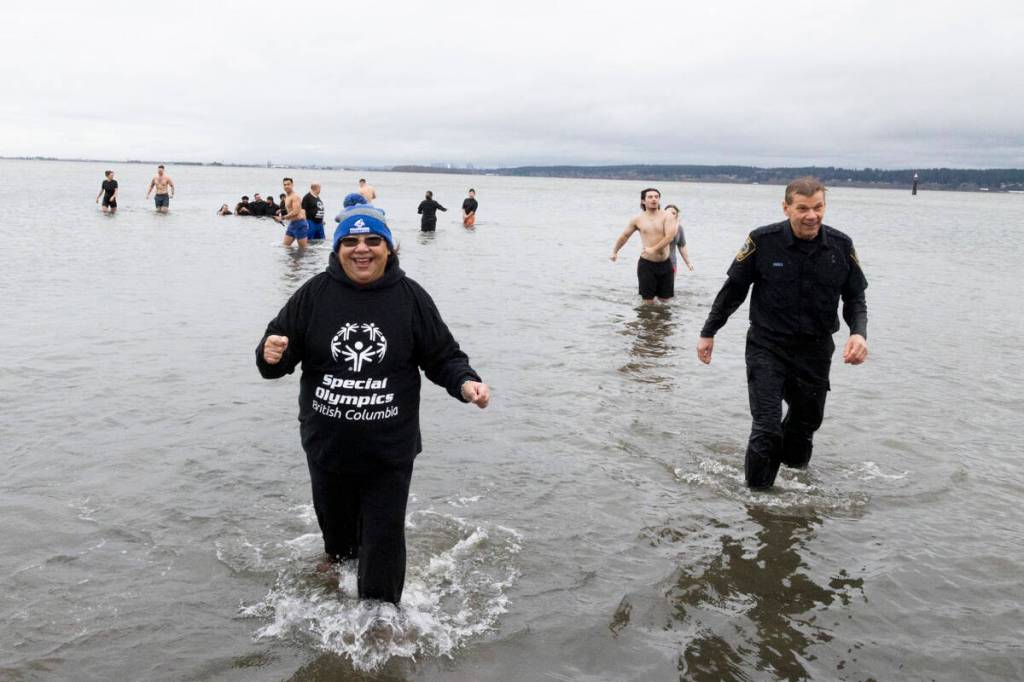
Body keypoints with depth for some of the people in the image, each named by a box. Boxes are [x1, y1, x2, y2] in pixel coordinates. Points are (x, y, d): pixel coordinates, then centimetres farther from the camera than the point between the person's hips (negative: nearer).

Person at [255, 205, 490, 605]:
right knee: (334, 523, 23)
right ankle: (338, 559, 53)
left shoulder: (411, 298, -4)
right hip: (326, 446, 2)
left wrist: (466, 383, -18)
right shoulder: (314, 294, -3)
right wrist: (271, 356, -22)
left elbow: (443, 357, 1)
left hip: (389, 451, -2)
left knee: (384, 539, 2)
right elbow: (279, 349, 2)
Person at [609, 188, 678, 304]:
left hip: (665, 263, 1)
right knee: (648, 301, -3)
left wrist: (653, 249, -20)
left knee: (664, 299, 10)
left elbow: (670, 236, -16)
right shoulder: (637, 219, 1)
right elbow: (624, 236, 15)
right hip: (646, 264, -1)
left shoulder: (667, 216, -4)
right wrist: (614, 251, 23)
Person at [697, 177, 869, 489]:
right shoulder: (763, 241, -12)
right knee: (767, 428, -11)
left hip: (816, 350, 4)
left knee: (806, 422, 17)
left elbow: (855, 298, 6)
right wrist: (708, 333, 5)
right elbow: (733, 289, 0)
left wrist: (859, 333, -13)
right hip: (767, 346, -3)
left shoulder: (841, 246, -4)